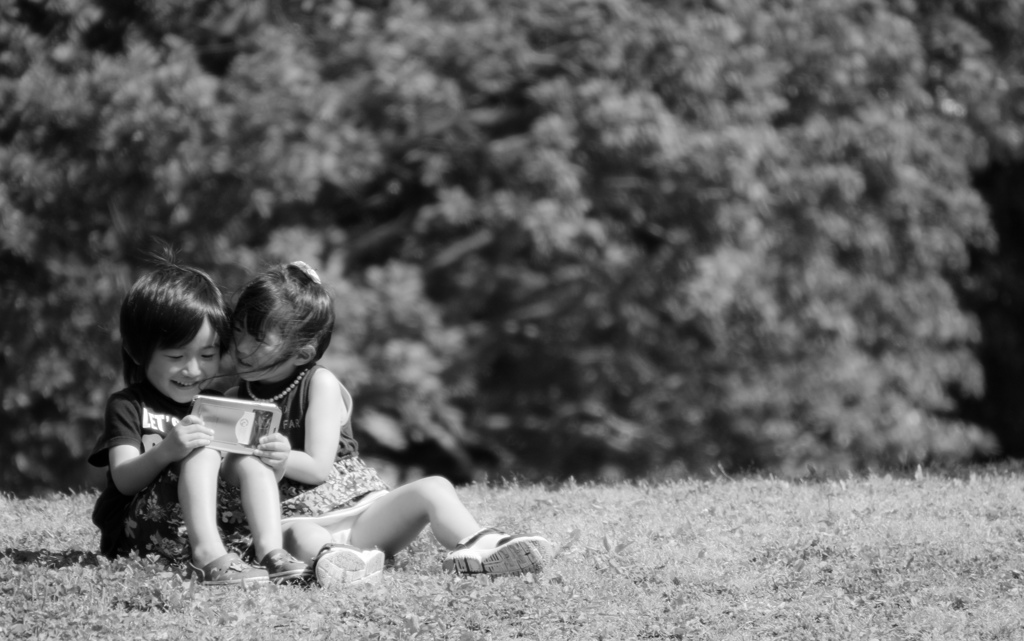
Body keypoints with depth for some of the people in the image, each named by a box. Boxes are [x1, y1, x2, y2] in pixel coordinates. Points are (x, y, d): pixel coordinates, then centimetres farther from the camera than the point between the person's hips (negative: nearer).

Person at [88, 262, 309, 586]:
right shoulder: (127, 406, 0)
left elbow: (231, 477, 9)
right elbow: (124, 480, -13)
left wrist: (270, 461, -14)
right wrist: (166, 451, -32)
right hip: (136, 532, -5)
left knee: (251, 460, -12)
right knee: (202, 453, -24)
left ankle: (271, 552, -31)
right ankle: (207, 556, -43)